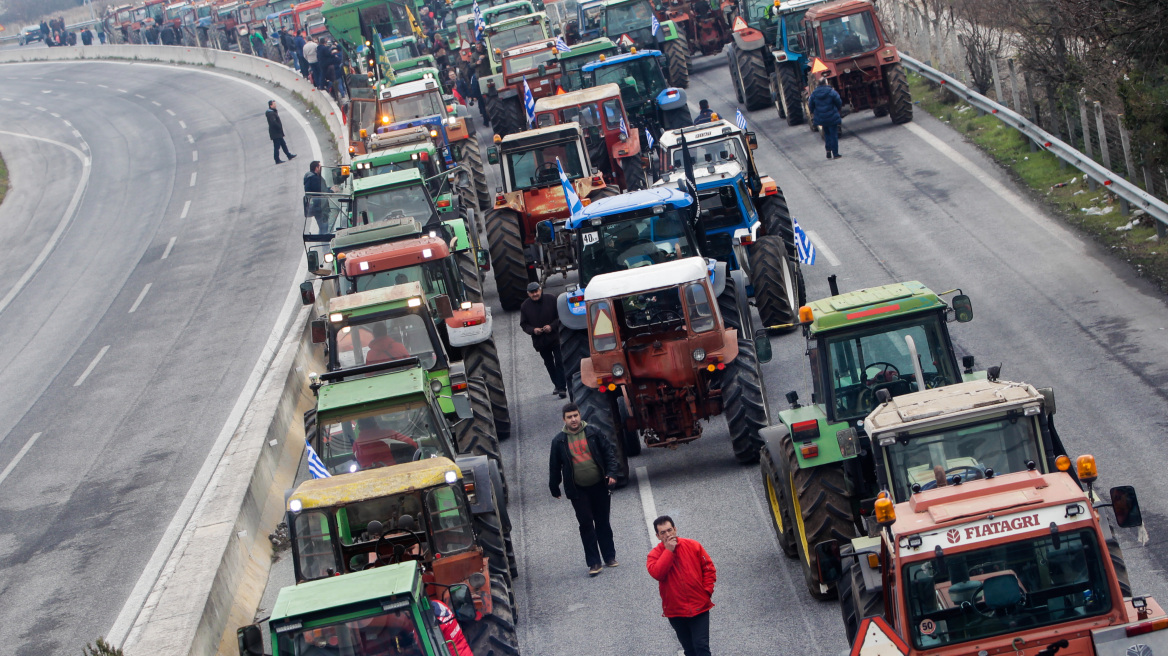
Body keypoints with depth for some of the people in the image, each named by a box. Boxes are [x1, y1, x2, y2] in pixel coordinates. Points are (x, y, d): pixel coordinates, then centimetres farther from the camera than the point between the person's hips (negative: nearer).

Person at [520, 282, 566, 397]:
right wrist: (533, 330, -13)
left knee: (559, 362, -7)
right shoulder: (525, 306, 1)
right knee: (549, 364, 13)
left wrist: (552, 326, -16)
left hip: (555, 338, -3)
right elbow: (523, 324, 6)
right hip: (540, 341, 3)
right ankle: (557, 385, 27)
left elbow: (561, 316, -1)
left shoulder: (551, 300, -5)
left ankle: (561, 387, -6)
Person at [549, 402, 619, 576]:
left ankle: (610, 557, 23)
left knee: (603, 522, 10)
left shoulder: (593, 432, 0)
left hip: (599, 485, 1)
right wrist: (554, 488, 11)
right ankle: (594, 563, 1)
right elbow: (554, 466, 8)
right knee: (586, 524, -4)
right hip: (578, 490, -1)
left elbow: (610, 451, 4)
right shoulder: (559, 441, -1)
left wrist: (611, 473, -7)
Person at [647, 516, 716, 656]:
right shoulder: (655, 554, -3)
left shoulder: (693, 546, -1)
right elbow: (657, 573, -23)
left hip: (699, 607, -1)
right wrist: (668, 551, -19)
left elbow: (709, 568, 5)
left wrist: (707, 591, -4)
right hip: (675, 611, 1)